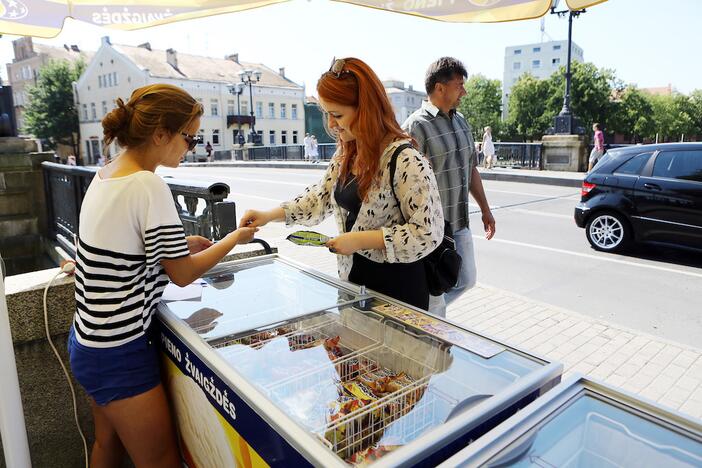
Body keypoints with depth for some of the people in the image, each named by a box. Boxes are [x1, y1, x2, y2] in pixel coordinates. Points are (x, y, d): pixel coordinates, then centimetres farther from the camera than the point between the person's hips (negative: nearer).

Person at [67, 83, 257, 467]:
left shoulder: (106, 174, 3)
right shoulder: (148, 186, -23)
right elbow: (182, 275, -15)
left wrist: (180, 244, 10)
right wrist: (234, 239, -2)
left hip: (88, 341, 9)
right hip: (119, 355, -9)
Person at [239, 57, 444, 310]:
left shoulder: (405, 161, -22)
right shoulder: (345, 155, 4)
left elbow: (427, 232, -22)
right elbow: (320, 197, 13)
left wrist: (360, 239, -23)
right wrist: (270, 215, 3)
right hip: (354, 278, 7)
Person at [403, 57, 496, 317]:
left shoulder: (460, 122, 11)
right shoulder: (416, 127, -16)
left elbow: (471, 169, 19)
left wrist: (485, 209, 20)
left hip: (460, 225, 8)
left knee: (466, 281, 19)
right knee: (434, 294, 5)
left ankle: (424, 314, 37)